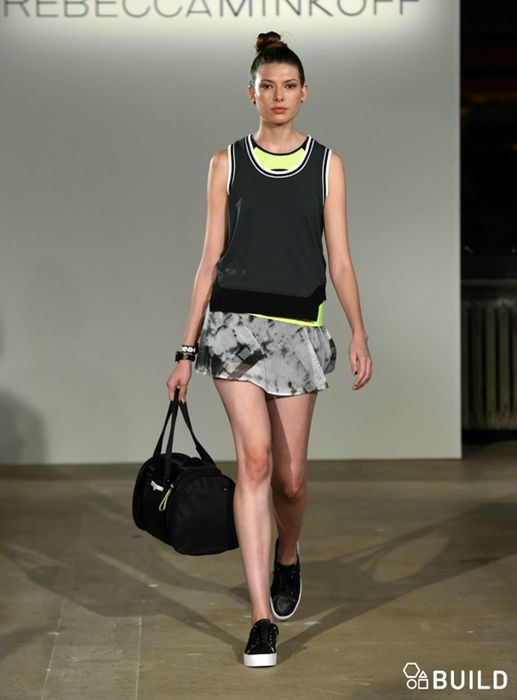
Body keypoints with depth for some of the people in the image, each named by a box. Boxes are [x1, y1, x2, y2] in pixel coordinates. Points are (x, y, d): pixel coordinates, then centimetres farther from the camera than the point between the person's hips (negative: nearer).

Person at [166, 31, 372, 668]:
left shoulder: (326, 164, 8)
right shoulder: (228, 163, 6)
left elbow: (339, 259, 5)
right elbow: (211, 258, 6)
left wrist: (359, 334, -8)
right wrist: (186, 349, 4)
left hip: (298, 329, 1)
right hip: (235, 322, -1)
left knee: (291, 477, 5)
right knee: (255, 459, -14)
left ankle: (287, 555, 40)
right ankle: (262, 618, -12)